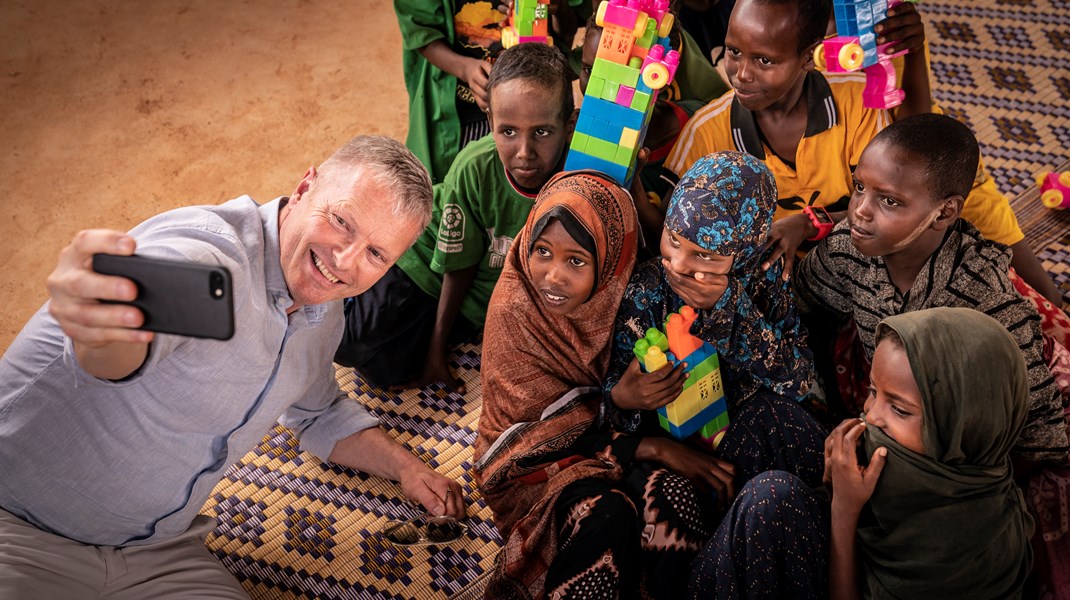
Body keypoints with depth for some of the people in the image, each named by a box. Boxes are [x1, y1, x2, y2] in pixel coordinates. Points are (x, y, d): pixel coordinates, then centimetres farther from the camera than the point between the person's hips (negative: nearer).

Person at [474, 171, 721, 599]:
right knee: (607, 514, -30)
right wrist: (651, 448, -23)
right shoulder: (514, 309, -20)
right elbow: (541, 435, -16)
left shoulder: (622, 292, -13)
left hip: (608, 434, 3)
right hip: (534, 463, -3)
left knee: (677, 493, -25)